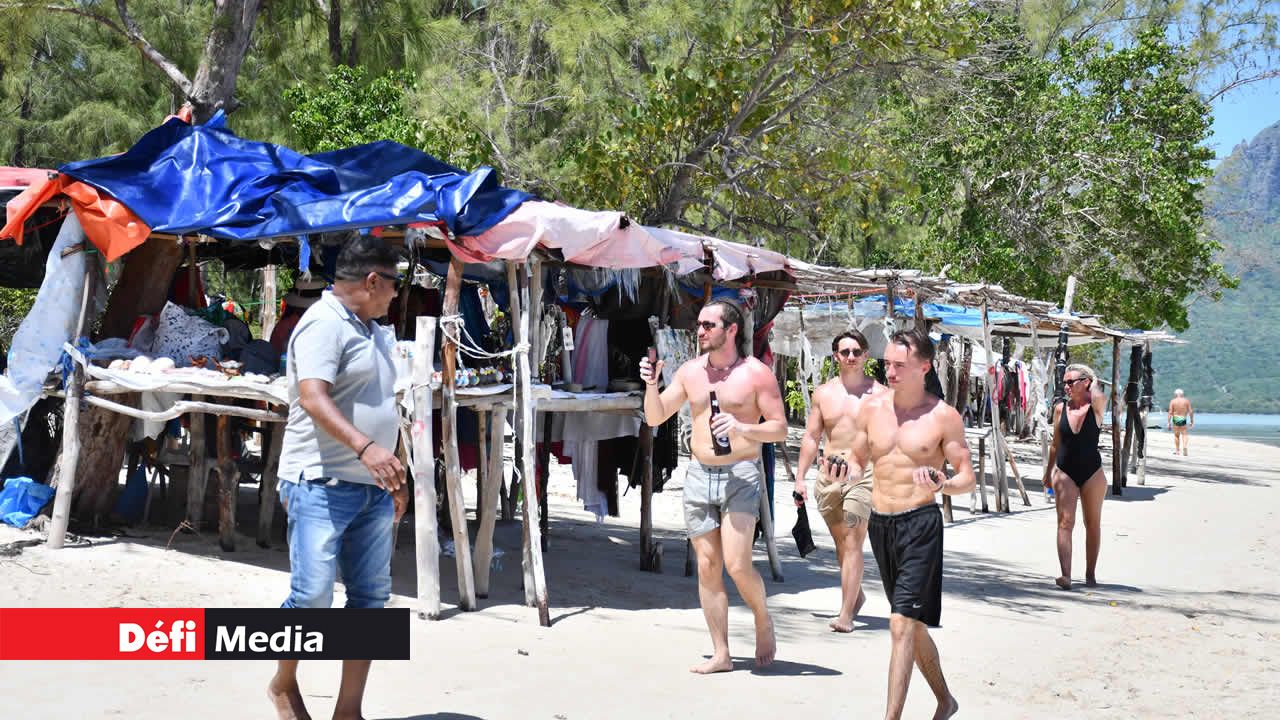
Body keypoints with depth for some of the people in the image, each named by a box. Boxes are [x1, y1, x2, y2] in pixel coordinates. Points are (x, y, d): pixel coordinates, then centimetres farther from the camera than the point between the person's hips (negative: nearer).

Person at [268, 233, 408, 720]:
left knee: (370, 597, 6)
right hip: (322, 484, -9)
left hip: (372, 488, 9)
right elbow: (313, 397, -24)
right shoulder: (324, 324, -11)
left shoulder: (374, 332, 18)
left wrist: (395, 477, 24)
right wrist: (365, 448, -36)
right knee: (312, 597, -6)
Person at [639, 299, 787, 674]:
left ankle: (763, 622, 16)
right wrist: (652, 385, -7)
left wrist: (742, 429, -21)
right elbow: (654, 418, 11)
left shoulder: (756, 373, -4)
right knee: (707, 566, 4)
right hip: (699, 475, 5)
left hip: (741, 473, -5)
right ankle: (721, 654, 11)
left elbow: (780, 428, -4)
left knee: (736, 565, -14)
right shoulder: (690, 371, 10)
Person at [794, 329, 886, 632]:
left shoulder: (879, 393, 0)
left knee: (852, 542, -13)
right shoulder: (823, 392, 10)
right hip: (830, 473, 4)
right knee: (841, 542, 13)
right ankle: (856, 594, 37)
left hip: (864, 473, -4)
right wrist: (800, 477, 10)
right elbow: (811, 437, 14)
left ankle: (846, 614, -14)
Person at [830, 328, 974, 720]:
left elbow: (968, 477, -4)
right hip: (879, 522, 6)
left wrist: (943, 485, -26)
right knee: (914, 623, 17)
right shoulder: (871, 408, 6)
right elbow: (858, 463, 14)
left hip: (919, 523, -5)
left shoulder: (943, 417, -6)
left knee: (902, 623, -13)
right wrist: (844, 473, -8)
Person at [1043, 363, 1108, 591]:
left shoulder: (1095, 408, -4)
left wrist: (1094, 383, -7)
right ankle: (1065, 575, -18)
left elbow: (1100, 397, -29)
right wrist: (1049, 470, 15)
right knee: (1065, 522, -10)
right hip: (1065, 472, 1)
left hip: (1092, 472, -1)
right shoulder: (1060, 408, 3)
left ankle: (1090, 574, 20)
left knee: (1093, 525, 10)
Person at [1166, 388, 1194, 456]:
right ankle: (1184, 446, -19)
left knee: (1176, 435, 12)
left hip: (1176, 419, 0)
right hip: (1183, 419, 0)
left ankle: (1177, 450, 17)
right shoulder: (1186, 401, 3)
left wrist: (1168, 423, -4)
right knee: (1184, 434, 7)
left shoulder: (1173, 401, 0)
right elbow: (1190, 412, 0)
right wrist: (1192, 421, 8)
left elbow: (1170, 413, -5)